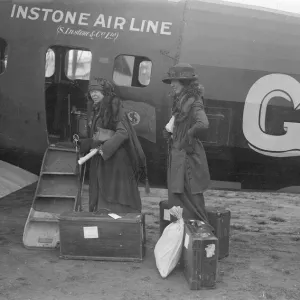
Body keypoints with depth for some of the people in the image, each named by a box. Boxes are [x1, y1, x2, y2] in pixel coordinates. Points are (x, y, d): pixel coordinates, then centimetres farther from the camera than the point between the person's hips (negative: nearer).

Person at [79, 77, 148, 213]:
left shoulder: (114, 108, -8)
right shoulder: (96, 111, 16)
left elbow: (123, 132, -19)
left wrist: (106, 147, -23)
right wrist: (81, 144, 10)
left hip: (115, 157, -8)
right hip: (99, 157, 8)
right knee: (98, 195, 7)